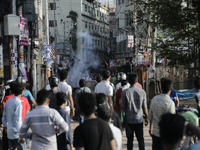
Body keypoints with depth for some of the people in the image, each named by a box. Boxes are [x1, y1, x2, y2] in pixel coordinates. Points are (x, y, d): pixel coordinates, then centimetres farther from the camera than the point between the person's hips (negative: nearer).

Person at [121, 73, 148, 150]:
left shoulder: (125, 92, -10)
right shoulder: (142, 92, -6)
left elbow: (123, 107, -7)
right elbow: (145, 107, -1)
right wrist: (146, 118, 11)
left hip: (129, 119, -1)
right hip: (139, 119, 1)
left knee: (130, 139, 8)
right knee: (140, 139, 10)